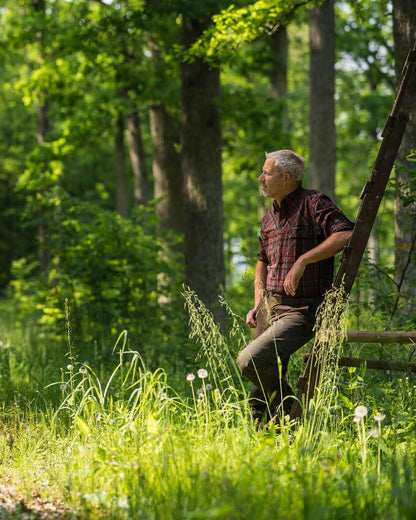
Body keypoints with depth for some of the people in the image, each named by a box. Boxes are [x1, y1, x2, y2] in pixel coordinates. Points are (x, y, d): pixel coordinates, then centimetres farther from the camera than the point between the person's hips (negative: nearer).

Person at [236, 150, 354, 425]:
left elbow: (346, 234, -26)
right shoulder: (271, 216, 15)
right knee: (259, 396, 8)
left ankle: (290, 410, -2)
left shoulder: (313, 203, -10)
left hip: (301, 311, -8)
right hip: (270, 307, 8)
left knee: (249, 361, -23)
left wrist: (302, 261, -27)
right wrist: (257, 306, 17)